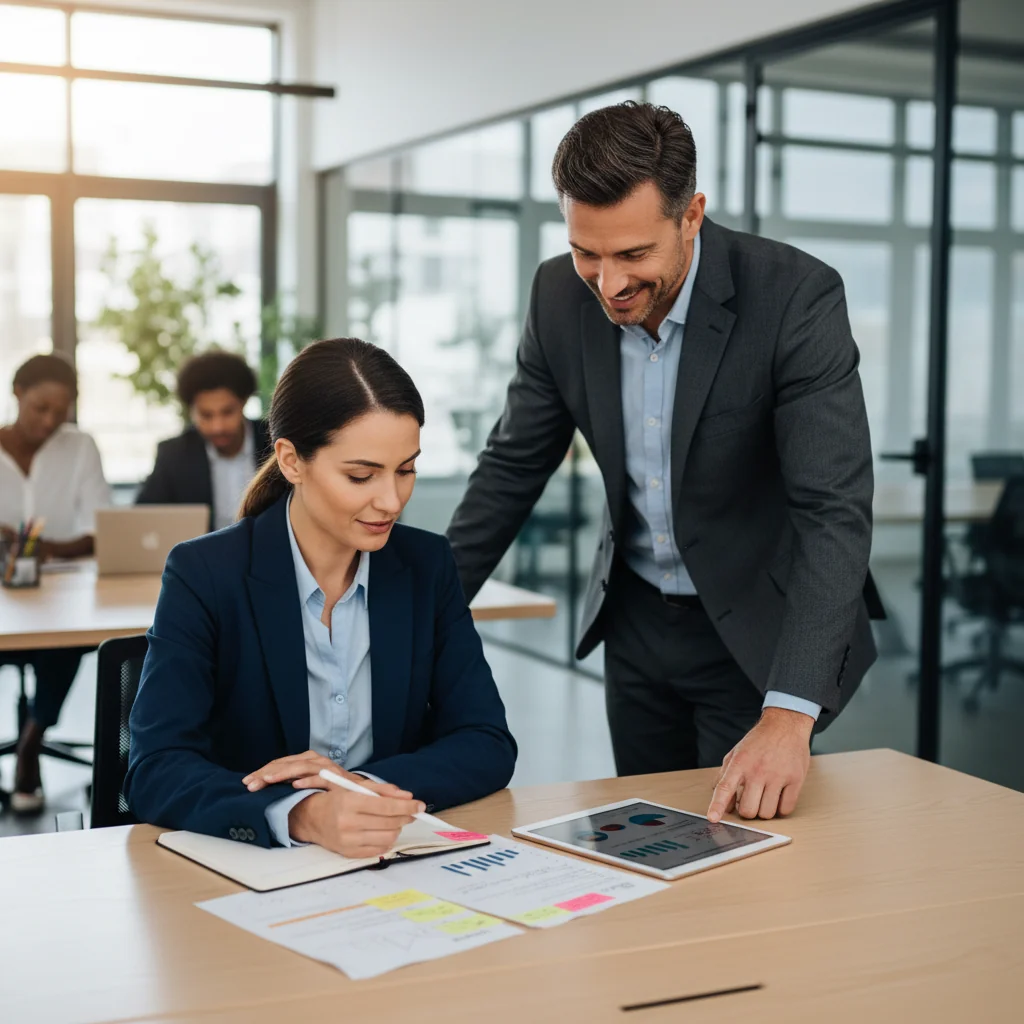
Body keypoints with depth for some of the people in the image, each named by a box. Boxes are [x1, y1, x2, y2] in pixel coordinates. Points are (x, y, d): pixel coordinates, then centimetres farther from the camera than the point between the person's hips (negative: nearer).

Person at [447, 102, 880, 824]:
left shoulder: (796, 297, -24)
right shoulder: (560, 295, -9)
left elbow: (835, 510, -31)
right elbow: (514, 465, 3)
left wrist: (789, 715, -40)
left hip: (759, 631, -4)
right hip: (636, 622, 5)